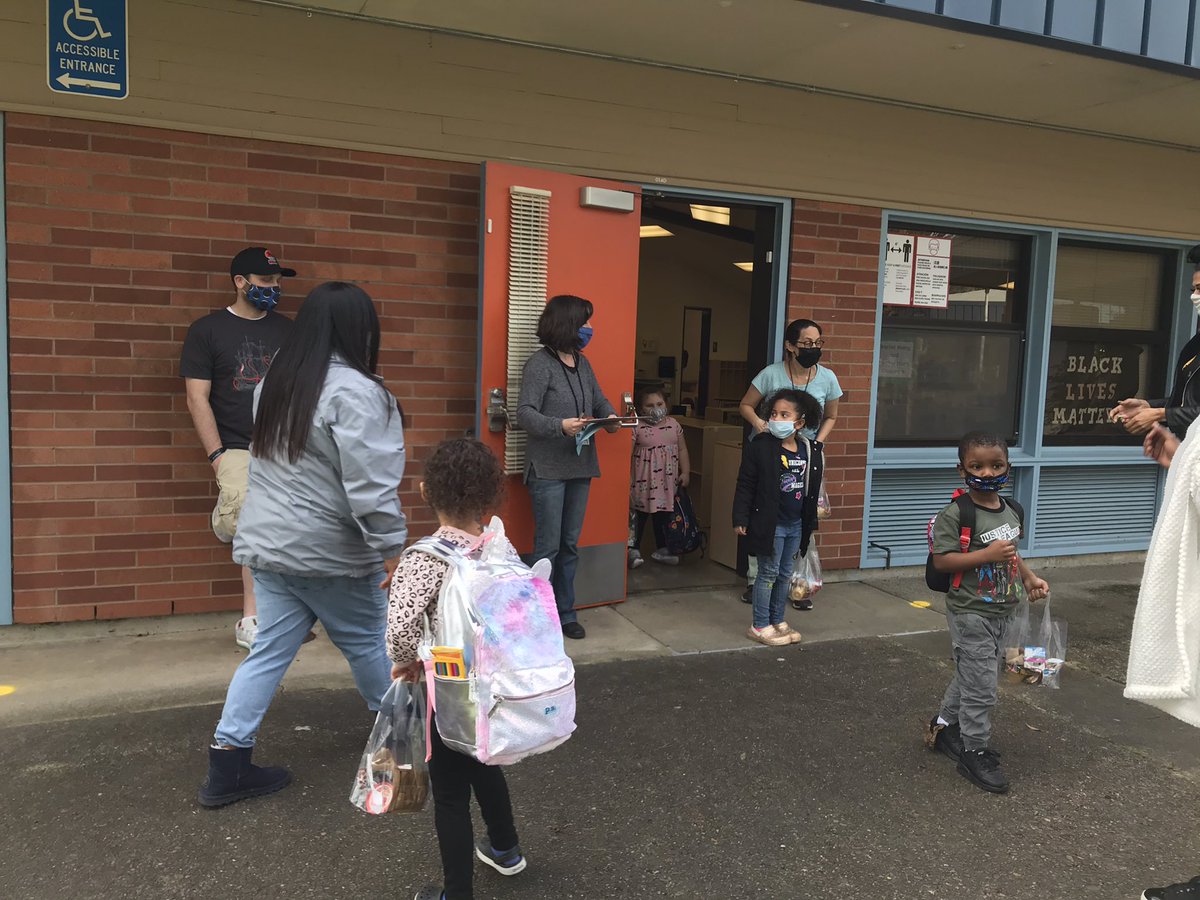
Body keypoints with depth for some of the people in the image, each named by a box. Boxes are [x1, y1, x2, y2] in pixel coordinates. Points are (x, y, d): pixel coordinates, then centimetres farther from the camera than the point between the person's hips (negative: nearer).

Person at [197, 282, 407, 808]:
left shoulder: (275, 384, 10)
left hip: (267, 543, 7)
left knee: (271, 650, 12)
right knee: (366, 641, 13)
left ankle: (227, 763, 12)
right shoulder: (353, 391, -19)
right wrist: (391, 546, -19)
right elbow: (370, 484, -24)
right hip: (329, 553, -7)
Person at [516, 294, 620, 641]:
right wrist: (560, 426, -30)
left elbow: (600, 400, 19)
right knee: (547, 547, -2)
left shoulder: (582, 363, 12)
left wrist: (611, 418, -3)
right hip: (548, 469, -7)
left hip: (580, 468, 7)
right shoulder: (540, 363, -9)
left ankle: (565, 613, 24)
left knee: (570, 545, 13)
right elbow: (524, 413, -16)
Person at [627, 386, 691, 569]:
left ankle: (661, 549, 26)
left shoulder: (673, 425, 5)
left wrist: (685, 472, 7)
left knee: (664, 516, 13)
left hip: (667, 481, 4)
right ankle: (633, 550, 13)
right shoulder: (637, 427, -9)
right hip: (643, 481, -4)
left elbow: (682, 449, 11)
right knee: (638, 516, 4)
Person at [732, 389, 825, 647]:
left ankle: (777, 621, 29)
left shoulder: (810, 451, 1)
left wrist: (811, 523, 14)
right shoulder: (760, 447, -14)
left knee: (785, 574, 15)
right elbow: (745, 486, -12)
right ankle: (760, 626, 15)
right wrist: (740, 519, -15)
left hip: (796, 525, 6)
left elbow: (812, 490, 10)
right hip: (770, 524, -5)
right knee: (768, 574, 2)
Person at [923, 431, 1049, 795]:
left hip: (1003, 612, 8)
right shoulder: (955, 514, -18)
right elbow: (941, 561, -21)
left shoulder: (1011, 512, 7)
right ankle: (976, 752, 14)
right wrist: (987, 554, -27)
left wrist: (1029, 578, 9)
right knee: (980, 686, -2)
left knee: (970, 677, 20)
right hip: (971, 614, -8)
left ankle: (944, 726, 39)